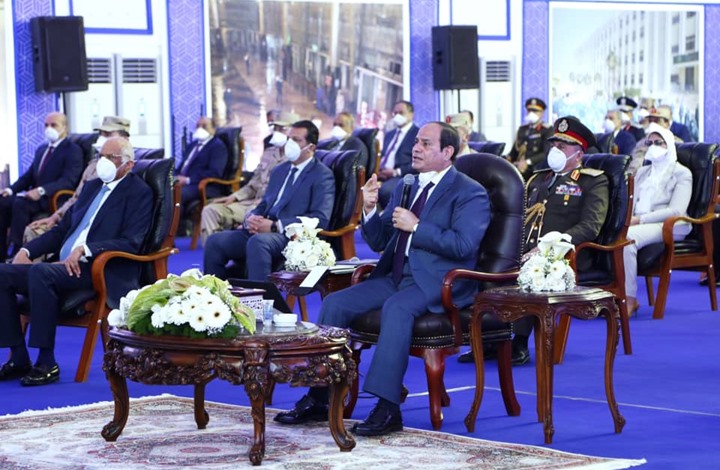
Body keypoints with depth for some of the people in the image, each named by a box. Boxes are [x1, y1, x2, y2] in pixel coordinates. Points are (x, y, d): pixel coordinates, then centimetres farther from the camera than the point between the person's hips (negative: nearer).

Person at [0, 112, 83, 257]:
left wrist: (41, 191, -31)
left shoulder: (73, 151, -4)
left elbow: (68, 181, -17)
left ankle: (17, 251, -30)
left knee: (20, 202, -32)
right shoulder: (41, 149, 22)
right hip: (35, 196, 8)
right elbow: (28, 176, 21)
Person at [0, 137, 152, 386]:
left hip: (100, 272, -8)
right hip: (64, 266, 8)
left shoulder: (139, 192, 0)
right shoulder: (92, 187, 24)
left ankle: (47, 363, -28)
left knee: (40, 271, -34)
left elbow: (131, 243, -13)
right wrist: (27, 250, 8)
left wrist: (84, 249, -24)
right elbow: (62, 229, 25)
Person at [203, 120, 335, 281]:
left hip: (291, 235, -7)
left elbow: (321, 218, -12)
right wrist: (251, 219, 0)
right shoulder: (279, 170, 25)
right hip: (260, 231, 8)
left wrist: (275, 226, -17)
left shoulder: (322, 175, 0)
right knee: (214, 241, -12)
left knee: (258, 241, -38)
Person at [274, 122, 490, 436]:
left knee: (397, 306, -37)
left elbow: (464, 245, -17)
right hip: (396, 276, 8)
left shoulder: (470, 193, -2)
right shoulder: (404, 188, 21)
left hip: (437, 281, -8)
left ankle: (388, 408, -38)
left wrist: (416, 227, -14)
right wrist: (369, 209, 2)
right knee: (335, 302, -10)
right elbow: (378, 242, 21)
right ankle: (318, 397, -5)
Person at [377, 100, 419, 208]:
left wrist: (396, 172, -15)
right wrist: (378, 170, 3)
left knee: (385, 189, -37)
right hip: (382, 176, 7)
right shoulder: (389, 135, 28)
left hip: (402, 176, -7)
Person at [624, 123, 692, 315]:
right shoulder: (642, 172, 26)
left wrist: (640, 219, -16)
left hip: (669, 227, -6)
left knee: (627, 237, -35)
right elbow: (632, 204, 19)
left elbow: (676, 211, -9)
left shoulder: (681, 174, 5)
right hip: (638, 225, 6)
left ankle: (629, 299, -31)